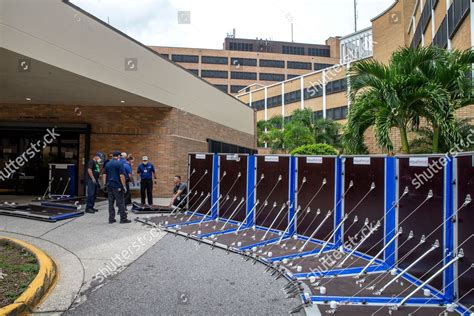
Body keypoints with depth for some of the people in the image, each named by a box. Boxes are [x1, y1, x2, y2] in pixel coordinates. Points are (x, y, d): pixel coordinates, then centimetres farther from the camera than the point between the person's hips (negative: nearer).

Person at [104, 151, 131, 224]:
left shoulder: (108, 164, 11)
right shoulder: (119, 163, -10)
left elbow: (105, 175, 14)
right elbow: (121, 175, -15)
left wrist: (106, 183, 20)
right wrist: (124, 186, -12)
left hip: (109, 185, 7)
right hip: (117, 186, -7)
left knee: (111, 202, 8)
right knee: (120, 203, -2)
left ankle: (111, 219, 10)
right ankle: (123, 219, 1)